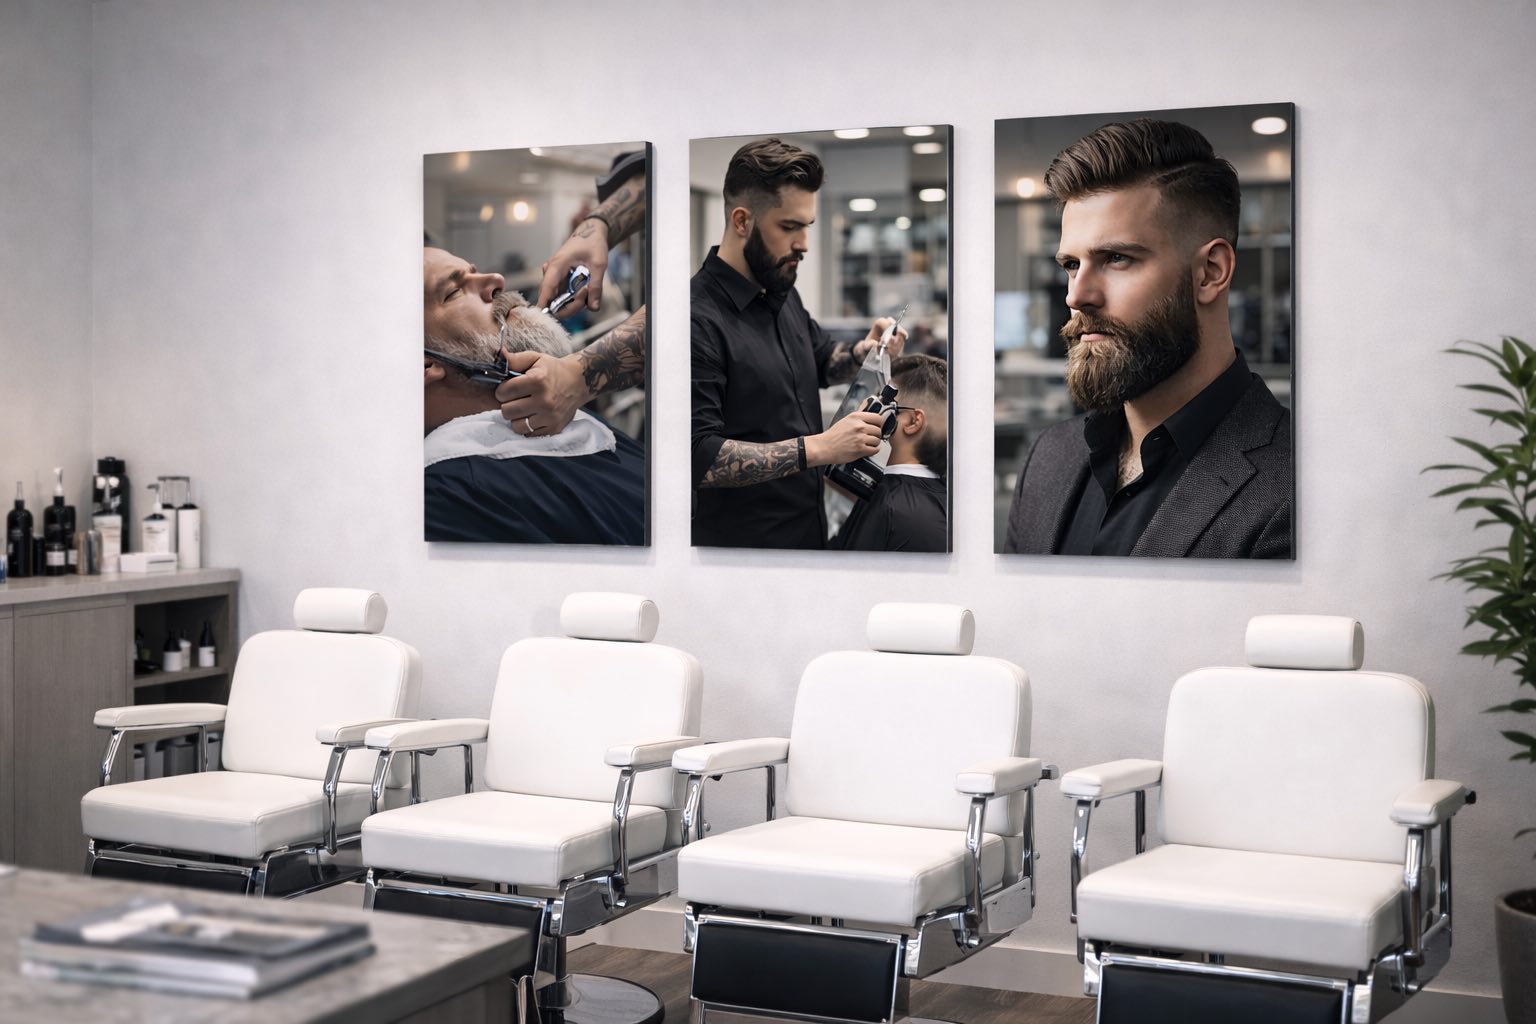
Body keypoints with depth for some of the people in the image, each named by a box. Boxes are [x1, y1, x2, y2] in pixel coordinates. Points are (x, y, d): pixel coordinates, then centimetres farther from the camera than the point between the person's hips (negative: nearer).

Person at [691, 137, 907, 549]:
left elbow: (822, 360, 25)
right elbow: (699, 456, -27)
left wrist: (863, 351, 3)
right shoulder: (699, 318, -22)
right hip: (741, 537, -8)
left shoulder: (783, 295, 7)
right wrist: (818, 448, -27)